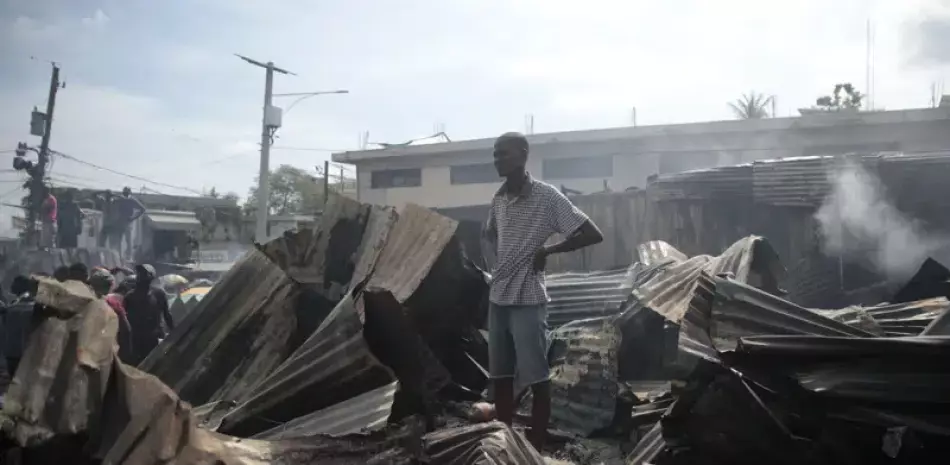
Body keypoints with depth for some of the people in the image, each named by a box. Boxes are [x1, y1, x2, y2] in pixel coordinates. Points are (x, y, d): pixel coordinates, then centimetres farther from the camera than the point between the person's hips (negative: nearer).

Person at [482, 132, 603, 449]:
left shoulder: (547, 196, -10)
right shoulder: (498, 199, 9)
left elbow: (593, 234, -12)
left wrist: (547, 250, -11)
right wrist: (500, 258, 10)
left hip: (528, 300, -7)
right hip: (497, 298, 7)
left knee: (537, 379, 0)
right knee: (499, 377, 12)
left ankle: (535, 450, 10)